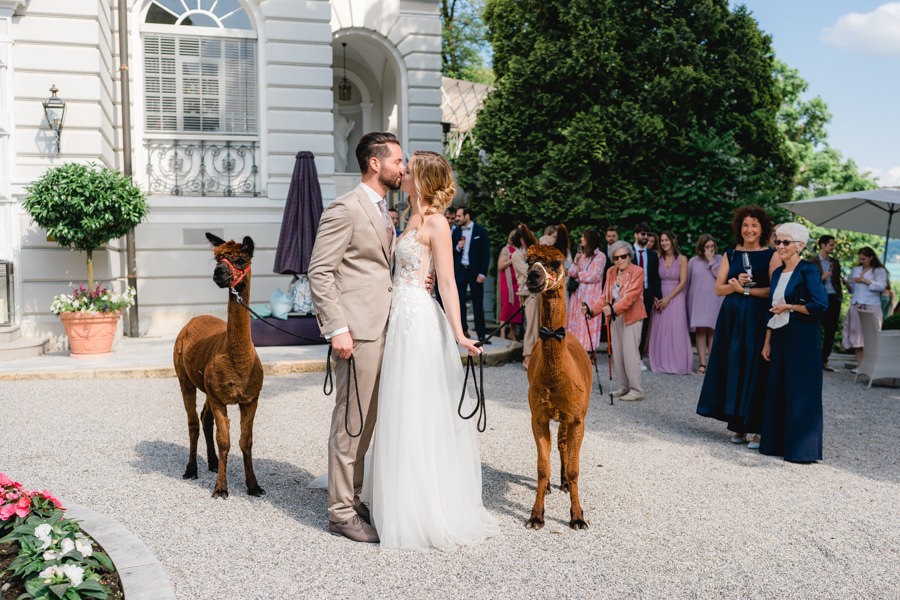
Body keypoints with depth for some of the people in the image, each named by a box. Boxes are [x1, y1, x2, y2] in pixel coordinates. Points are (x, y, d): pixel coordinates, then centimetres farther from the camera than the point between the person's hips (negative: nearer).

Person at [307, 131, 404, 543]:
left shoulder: (382, 213, 18)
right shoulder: (346, 209, -10)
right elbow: (319, 272, -14)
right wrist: (337, 329, -19)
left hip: (381, 329, 9)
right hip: (357, 330, -9)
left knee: (367, 420, 14)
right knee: (351, 421, -3)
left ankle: (356, 497, 26)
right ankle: (341, 512, 8)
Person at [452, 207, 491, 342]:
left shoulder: (480, 231, -2)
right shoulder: (456, 231, 8)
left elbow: (486, 253, -4)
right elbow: (450, 252, 13)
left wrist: (482, 273, -10)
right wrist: (457, 248, -9)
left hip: (475, 271, -3)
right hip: (459, 270, 3)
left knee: (478, 304, 1)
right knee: (459, 303, 3)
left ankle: (481, 335, 6)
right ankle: (463, 331, 12)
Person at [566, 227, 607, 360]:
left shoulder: (600, 256, -4)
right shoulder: (580, 255, 13)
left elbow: (594, 276, -10)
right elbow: (571, 273, 6)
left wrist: (579, 275, 1)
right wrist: (575, 262, -10)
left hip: (591, 296, -6)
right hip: (578, 295, 6)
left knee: (590, 324, -3)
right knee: (577, 323, 5)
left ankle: (592, 353, 4)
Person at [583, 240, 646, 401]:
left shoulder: (637, 271, -8)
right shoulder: (611, 273, 13)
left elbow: (630, 296, -19)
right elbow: (605, 297, 13)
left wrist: (613, 308, -32)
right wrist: (591, 309, -2)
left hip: (631, 317, -7)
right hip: (614, 318, 7)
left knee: (630, 352, -10)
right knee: (617, 353, 8)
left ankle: (636, 390, -5)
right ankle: (624, 387, 17)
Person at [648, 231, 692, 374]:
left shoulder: (681, 259, -2)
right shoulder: (658, 259, 6)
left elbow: (683, 282, -6)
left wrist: (668, 298, -11)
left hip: (676, 297, -3)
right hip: (660, 299, 3)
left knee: (676, 330, -3)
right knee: (660, 331, 2)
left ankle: (677, 365, 5)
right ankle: (661, 364, 10)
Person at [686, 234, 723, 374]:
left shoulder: (719, 259, 5)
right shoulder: (693, 261, 7)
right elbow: (687, 282, 10)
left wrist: (711, 261, -8)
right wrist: (688, 300, 9)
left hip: (714, 301, 0)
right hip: (697, 301, 0)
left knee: (712, 331, -1)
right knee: (700, 331, -4)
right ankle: (702, 364, -4)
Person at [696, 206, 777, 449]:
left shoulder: (770, 255, 1)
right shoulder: (731, 255, 11)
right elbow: (718, 289, 8)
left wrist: (746, 290, -11)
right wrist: (735, 284, -10)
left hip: (758, 319, -3)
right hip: (732, 317, 4)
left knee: (755, 371, -5)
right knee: (733, 369, 3)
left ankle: (758, 428, -1)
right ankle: (738, 426, 11)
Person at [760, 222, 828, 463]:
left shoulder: (808, 271, -8)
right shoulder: (777, 273, 14)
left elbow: (821, 304, -18)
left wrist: (789, 307, -10)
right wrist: (767, 342, 13)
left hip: (802, 338, -8)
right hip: (780, 337, 8)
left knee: (800, 391, -3)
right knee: (776, 390, 10)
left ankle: (802, 449, 5)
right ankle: (777, 443, 19)